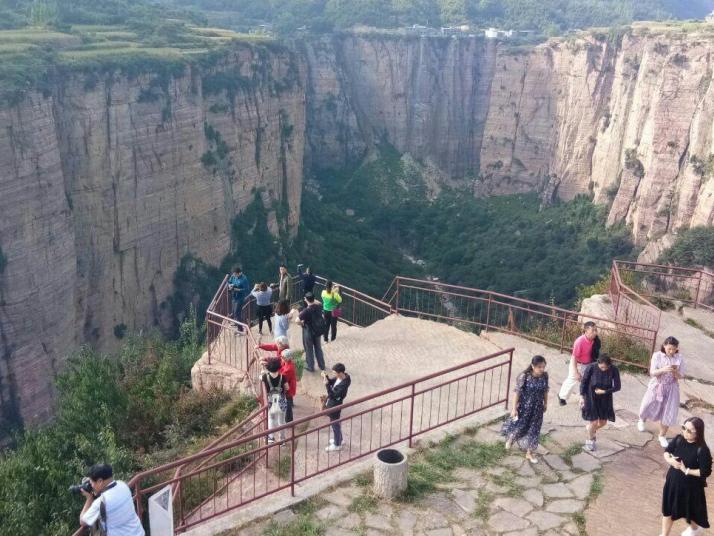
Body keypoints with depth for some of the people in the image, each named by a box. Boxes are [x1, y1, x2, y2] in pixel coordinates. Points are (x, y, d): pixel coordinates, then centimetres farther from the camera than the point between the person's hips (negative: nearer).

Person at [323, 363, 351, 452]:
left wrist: (326, 385, -35)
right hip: (332, 403, 9)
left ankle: (337, 444, 29)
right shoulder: (339, 377, -7)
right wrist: (326, 377, -11)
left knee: (335, 424, 10)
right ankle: (338, 439, 46)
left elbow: (333, 395, -32)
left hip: (335, 406, -9)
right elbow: (331, 382, 9)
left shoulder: (343, 384, -34)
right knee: (336, 423, 26)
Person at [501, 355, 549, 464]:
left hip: (537, 408, 4)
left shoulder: (545, 375, -13)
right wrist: (514, 408, -14)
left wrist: (545, 403, 14)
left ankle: (530, 453, 34)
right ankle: (510, 439, 49)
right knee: (518, 426, 13)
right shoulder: (524, 376, -26)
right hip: (524, 407, -4)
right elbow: (517, 392, -18)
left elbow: (545, 390, 4)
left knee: (534, 430, 14)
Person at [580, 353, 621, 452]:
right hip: (591, 397, -3)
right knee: (594, 422, -3)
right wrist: (582, 397, -11)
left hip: (605, 398, 3)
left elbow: (617, 387, -11)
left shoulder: (614, 370, -21)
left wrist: (604, 391, -21)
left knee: (603, 422, 12)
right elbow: (584, 382, -11)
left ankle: (590, 428, 46)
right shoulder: (591, 367, -25)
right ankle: (590, 440, 27)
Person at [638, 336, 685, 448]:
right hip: (657, 386, -1)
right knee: (649, 407, 15)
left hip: (671, 389, 1)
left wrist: (675, 372, -27)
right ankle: (642, 420, 51)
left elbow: (680, 376, -5)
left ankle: (662, 436, 26)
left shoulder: (679, 358, -9)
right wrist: (663, 369, -34)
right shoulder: (657, 355, -13)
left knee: (668, 413, 4)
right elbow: (652, 373, -16)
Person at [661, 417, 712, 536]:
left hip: (690, 485, -4)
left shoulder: (702, 450, -26)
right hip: (673, 481, 5)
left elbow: (705, 472, -23)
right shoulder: (679, 439, -10)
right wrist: (669, 459, -17)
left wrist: (686, 470, -22)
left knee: (690, 509, 22)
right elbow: (667, 450, 4)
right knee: (668, 509, 15)